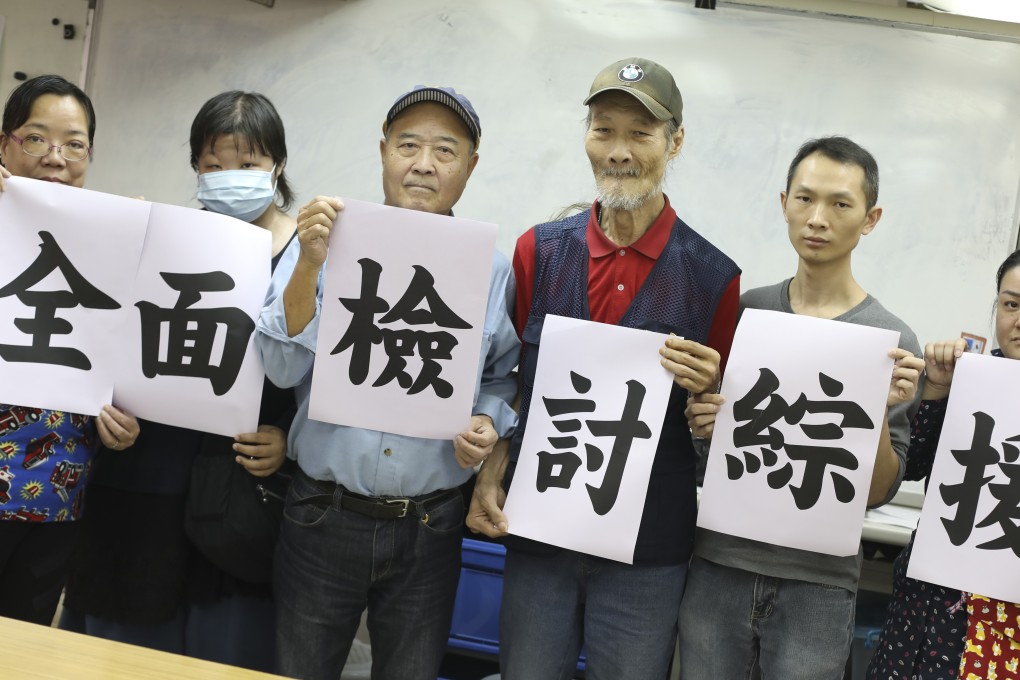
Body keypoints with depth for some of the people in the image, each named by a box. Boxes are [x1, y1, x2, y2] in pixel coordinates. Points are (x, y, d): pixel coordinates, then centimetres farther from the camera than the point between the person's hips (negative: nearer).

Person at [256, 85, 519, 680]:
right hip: (324, 517, -1)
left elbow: (502, 378, 12)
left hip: (430, 530, 1)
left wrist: (488, 424, -9)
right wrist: (309, 265, -20)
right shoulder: (330, 242, -2)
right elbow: (282, 368, -9)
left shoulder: (491, 270, 2)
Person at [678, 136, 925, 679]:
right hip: (717, 565, 2)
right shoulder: (742, 311, 1)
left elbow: (878, 494, -4)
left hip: (816, 584, -2)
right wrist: (699, 422, -8)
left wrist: (881, 411, -20)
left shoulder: (891, 342, -5)